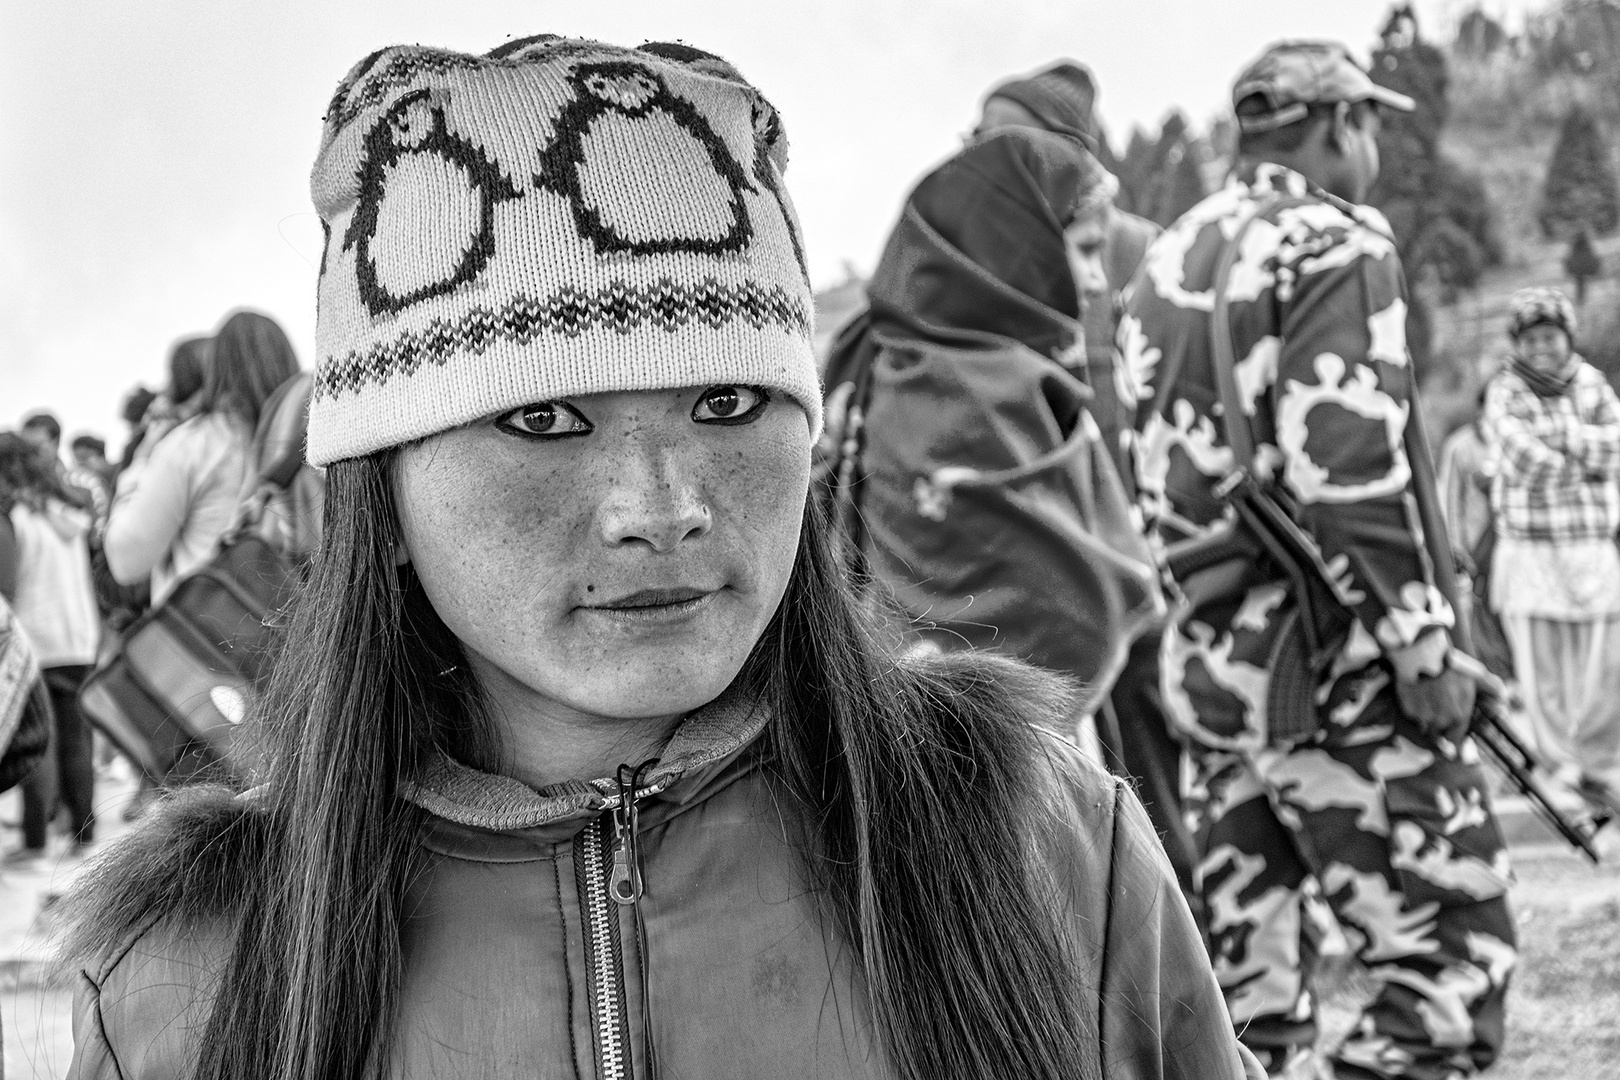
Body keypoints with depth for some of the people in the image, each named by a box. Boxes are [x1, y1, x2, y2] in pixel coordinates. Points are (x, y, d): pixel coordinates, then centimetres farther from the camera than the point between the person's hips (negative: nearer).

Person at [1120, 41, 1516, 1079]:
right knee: (1455, 948, -5)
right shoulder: (1336, 245, -9)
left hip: (1202, 654, 8)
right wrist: (1422, 644, -14)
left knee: (1252, 970, 12)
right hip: (1326, 653, -8)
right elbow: (1351, 472, -18)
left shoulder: (1167, 261, 15)